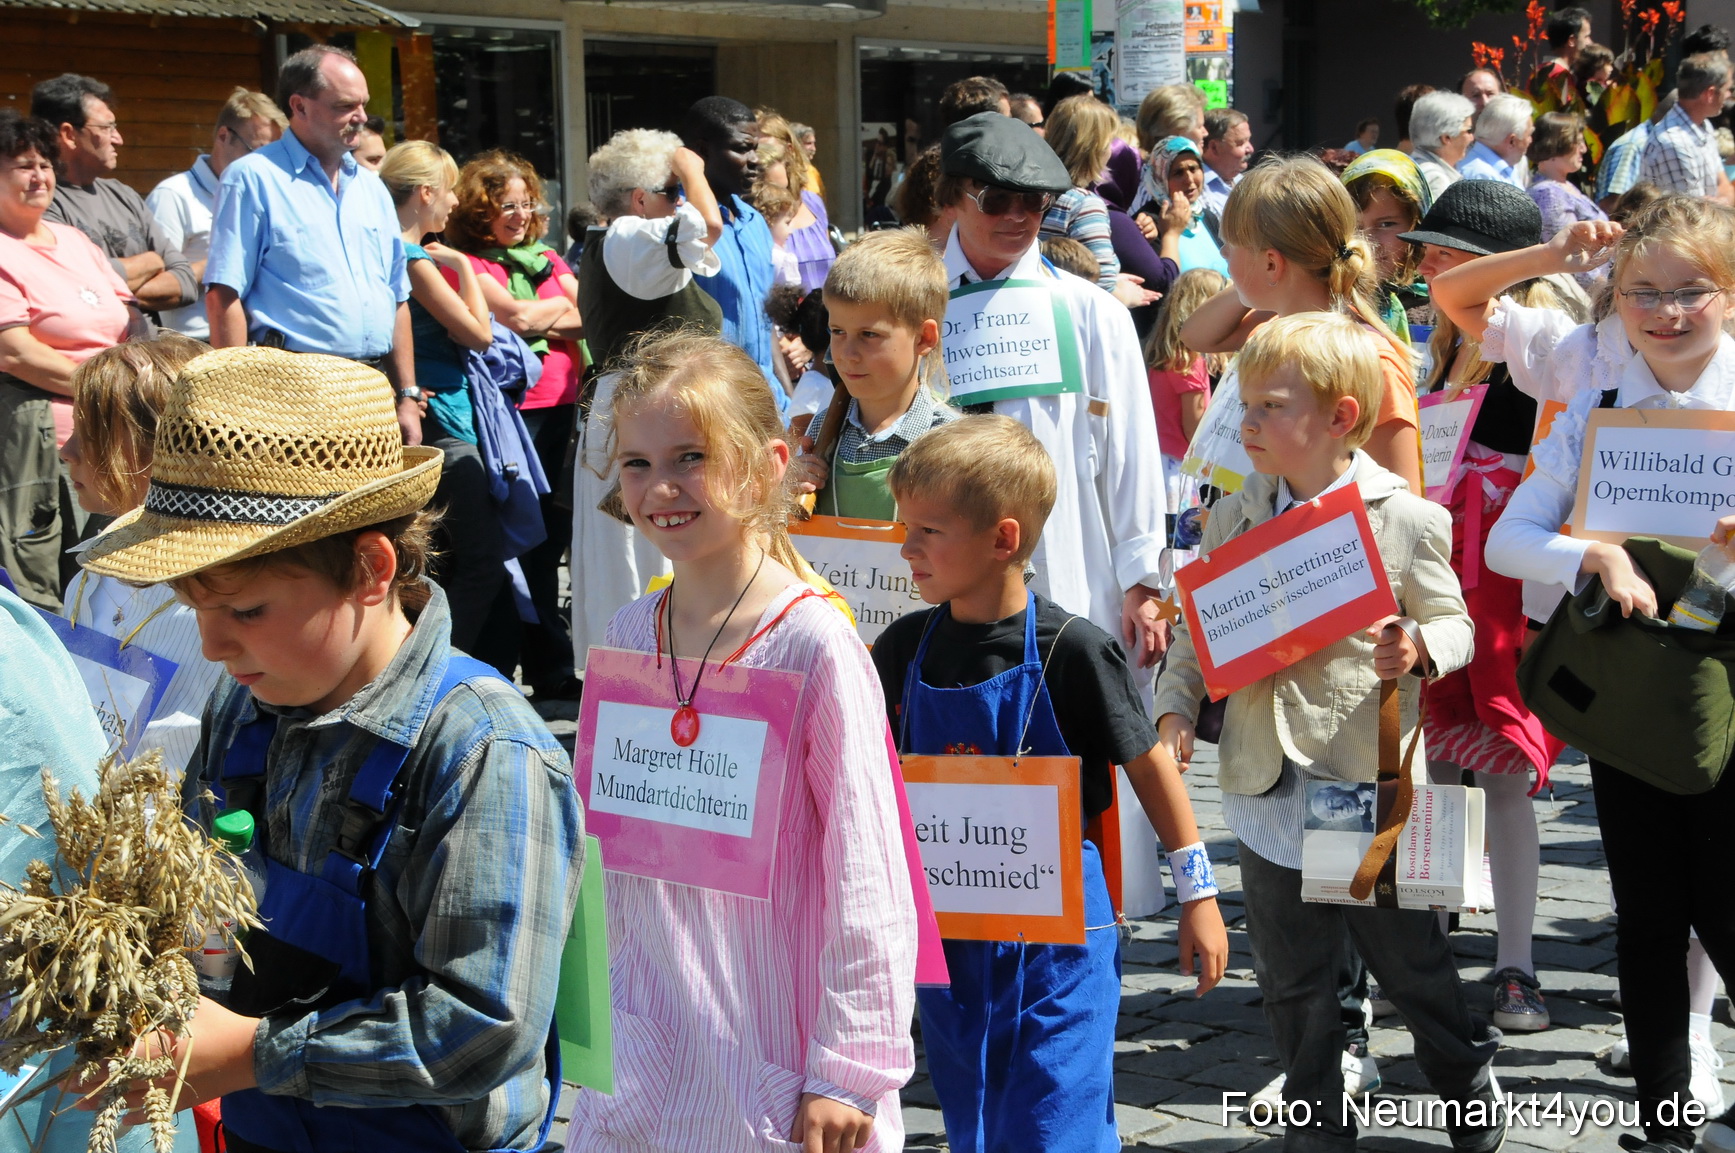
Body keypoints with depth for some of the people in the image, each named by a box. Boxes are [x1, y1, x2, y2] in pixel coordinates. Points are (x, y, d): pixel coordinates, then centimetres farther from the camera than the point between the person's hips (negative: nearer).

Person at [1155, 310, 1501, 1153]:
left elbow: (1455, 624, -1)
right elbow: (1196, 633, 9)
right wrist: (1174, 710, -6)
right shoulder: (1231, 521, 5)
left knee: (1410, 959, 12)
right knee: (1292, 980, 12)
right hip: (1269, 788, 4)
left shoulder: (1407, 521, -7)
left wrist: (1416, 650, -22)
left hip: (1373, 785, -4)